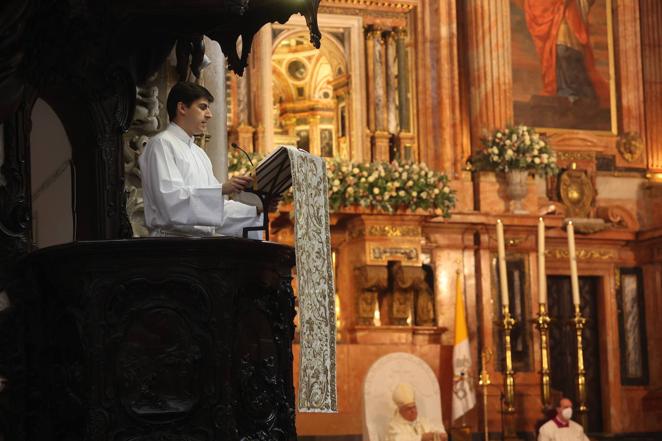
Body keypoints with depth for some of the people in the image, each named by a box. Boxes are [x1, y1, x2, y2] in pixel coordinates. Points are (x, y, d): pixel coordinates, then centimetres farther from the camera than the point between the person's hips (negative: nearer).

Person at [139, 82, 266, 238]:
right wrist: (221, 189, -20)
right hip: (173, 238, -7)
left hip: (203, 242, 7)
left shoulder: (198, 153, 25)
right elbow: (170, 200, -15)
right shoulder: (162, 144, -1)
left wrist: (255, 212, 10)